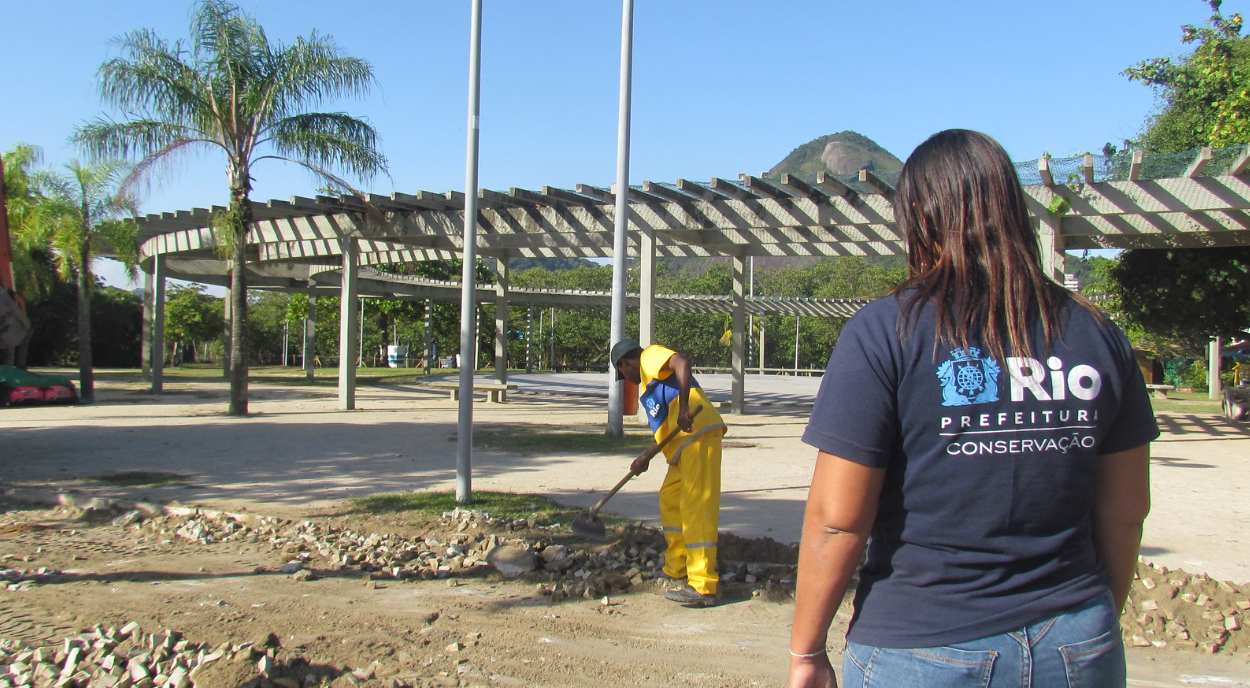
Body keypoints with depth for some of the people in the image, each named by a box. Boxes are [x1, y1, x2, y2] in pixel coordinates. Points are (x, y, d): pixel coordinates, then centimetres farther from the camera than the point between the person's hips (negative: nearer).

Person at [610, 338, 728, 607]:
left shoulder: (651, 355, 3)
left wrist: (684, 408, -27)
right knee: (670, 499, 21)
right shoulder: (649, 381, 30)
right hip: (685, 444, 11)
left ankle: (702, 587, -12)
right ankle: (676, 569, 31)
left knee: (696, 508, -12)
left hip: (699, 434, -11)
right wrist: (646, 459, 22)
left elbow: (682, 362, -18)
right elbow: (665, 427, 28)